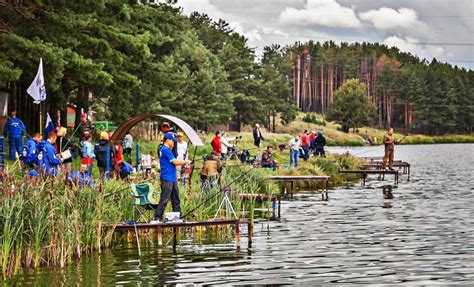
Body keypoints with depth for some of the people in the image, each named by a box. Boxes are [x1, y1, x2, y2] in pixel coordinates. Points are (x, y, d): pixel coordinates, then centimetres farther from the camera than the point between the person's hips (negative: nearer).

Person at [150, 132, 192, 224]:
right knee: (164, 200, -10)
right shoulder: (166, 150, -14)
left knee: (176, 199, 13)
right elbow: (175, 162, -15)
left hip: (172, 178, 11)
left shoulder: (167, 150, 18)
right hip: (167, 179, -11)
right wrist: (185, 162, -4)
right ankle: (157, 218, -9)